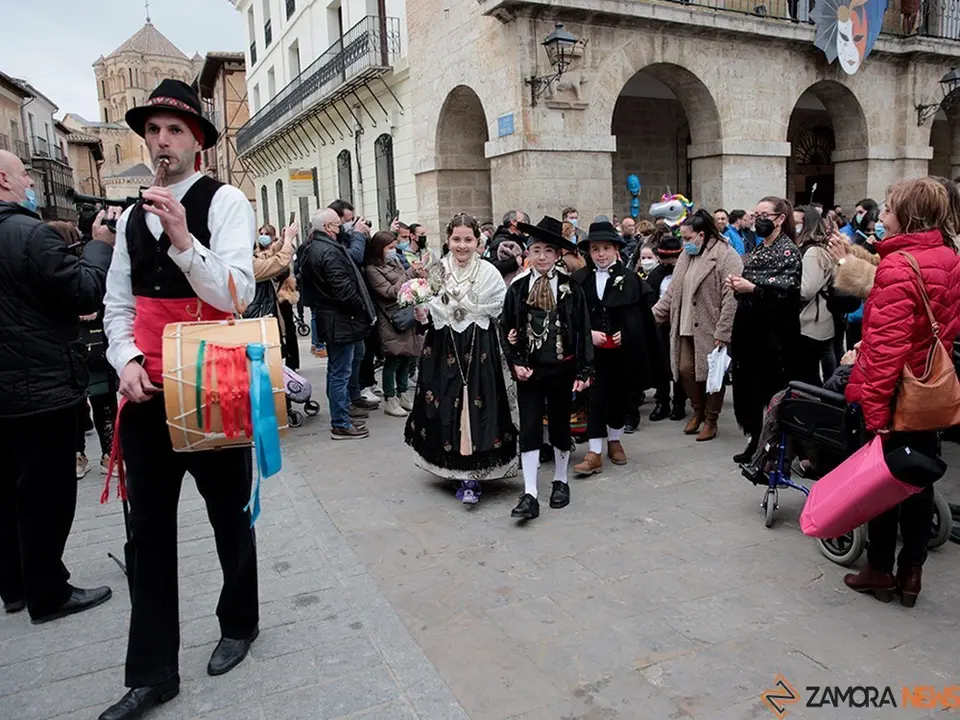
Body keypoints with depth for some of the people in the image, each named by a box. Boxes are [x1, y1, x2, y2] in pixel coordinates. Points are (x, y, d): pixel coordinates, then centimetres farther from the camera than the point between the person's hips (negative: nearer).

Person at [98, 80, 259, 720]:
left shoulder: (225, 202, -7)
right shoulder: (132, 215, 11)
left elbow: (237, 295, -17)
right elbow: (118, 304, 13)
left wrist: (183, 239, -27)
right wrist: (126, 360, -3)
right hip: (146, 390, 6)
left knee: (230, 516, 12)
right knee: (149, 529, 10)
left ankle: (239, 624, 38)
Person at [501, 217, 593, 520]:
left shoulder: (571, 289, -3)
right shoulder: (518, 288, 1)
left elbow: (582, 330, -3)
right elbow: (508, 330, 4)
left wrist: (584, 370, -8)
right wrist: (515, 362, -7)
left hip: (562, 367, -1)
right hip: (529, 369, 1)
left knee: (560, 425, 12)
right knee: (529, 428, -2)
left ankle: (560, 481, 31)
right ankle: (530, 495, 1)